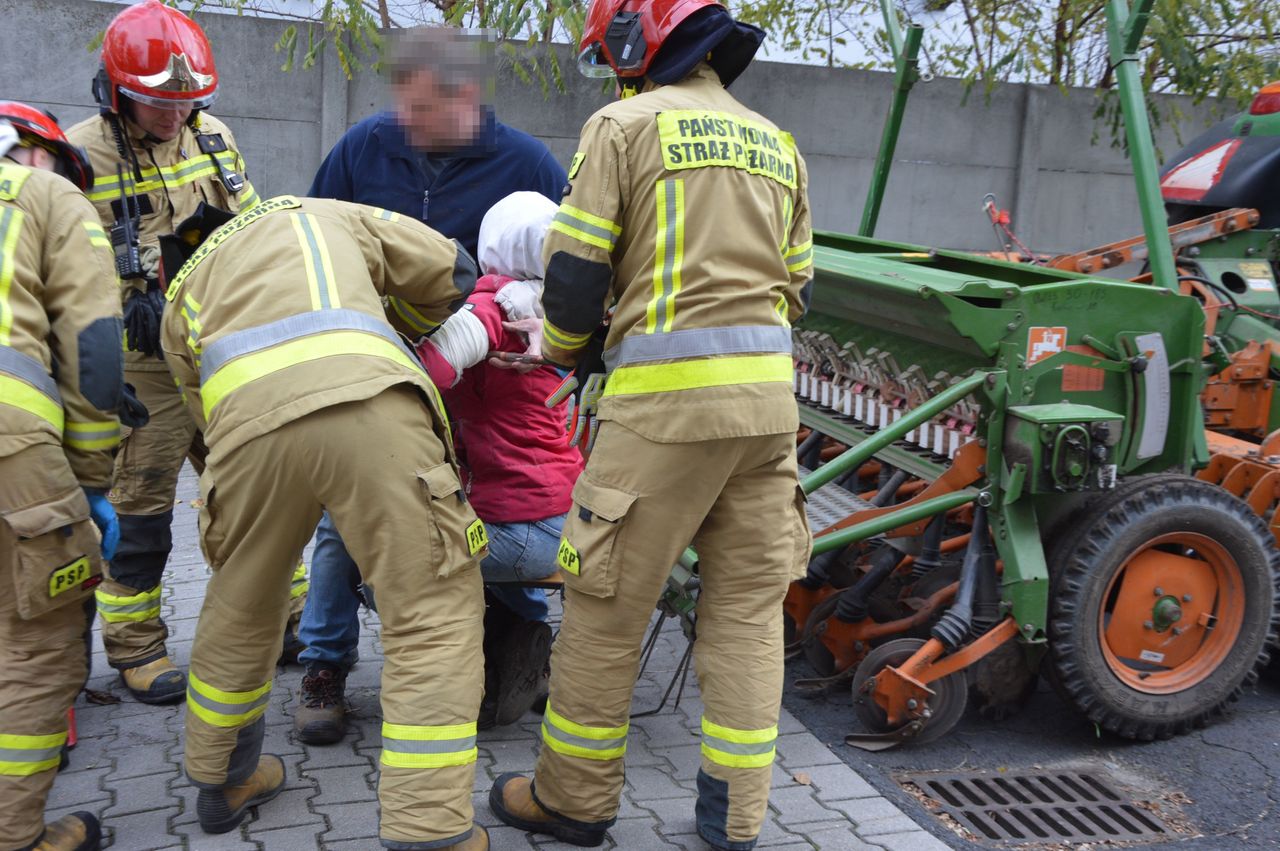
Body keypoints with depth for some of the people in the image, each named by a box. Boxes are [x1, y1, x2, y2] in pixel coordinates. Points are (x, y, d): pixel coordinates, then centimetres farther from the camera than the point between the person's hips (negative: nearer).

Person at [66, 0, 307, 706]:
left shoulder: (212, 139, 6)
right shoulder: (81, 156, -10)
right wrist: (131, 309, -21)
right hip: (142, 361, -5)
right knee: (139, 500, 1)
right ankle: (133, 645, 17)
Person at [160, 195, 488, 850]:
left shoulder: (183, 290, 38)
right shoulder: (330, 214, 37)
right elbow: (451, 274, 31)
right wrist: (403, 330, 49)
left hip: (246, 419, 3)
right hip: (365, 400, -2)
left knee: (240, 610, 26)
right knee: (434, 614, 4)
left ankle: (222, 780, 44)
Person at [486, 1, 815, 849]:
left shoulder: (625, 125, 0)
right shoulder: (775, 143, 17)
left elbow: (576, 270, -4)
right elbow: (795, 291, 18)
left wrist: (560, 346, 15)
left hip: (666, 397, -6)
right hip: (768, 396, 6)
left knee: (607, 608, 6)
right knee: (749, 605, 12)